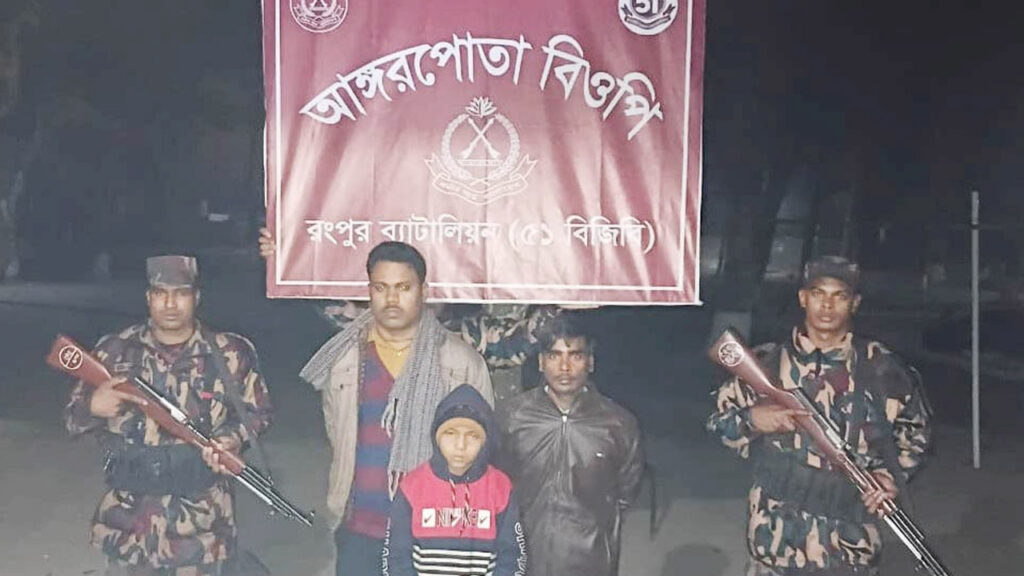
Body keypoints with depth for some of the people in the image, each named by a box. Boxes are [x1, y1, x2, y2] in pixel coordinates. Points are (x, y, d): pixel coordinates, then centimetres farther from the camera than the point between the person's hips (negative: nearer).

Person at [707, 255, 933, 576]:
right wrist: (752, 419, -15)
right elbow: (719, 422, 6)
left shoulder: (882, 369, 1)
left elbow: (914, 432, 13)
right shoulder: (766, 363, 1)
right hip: (774, 535, 0)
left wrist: (893, 474, -3)